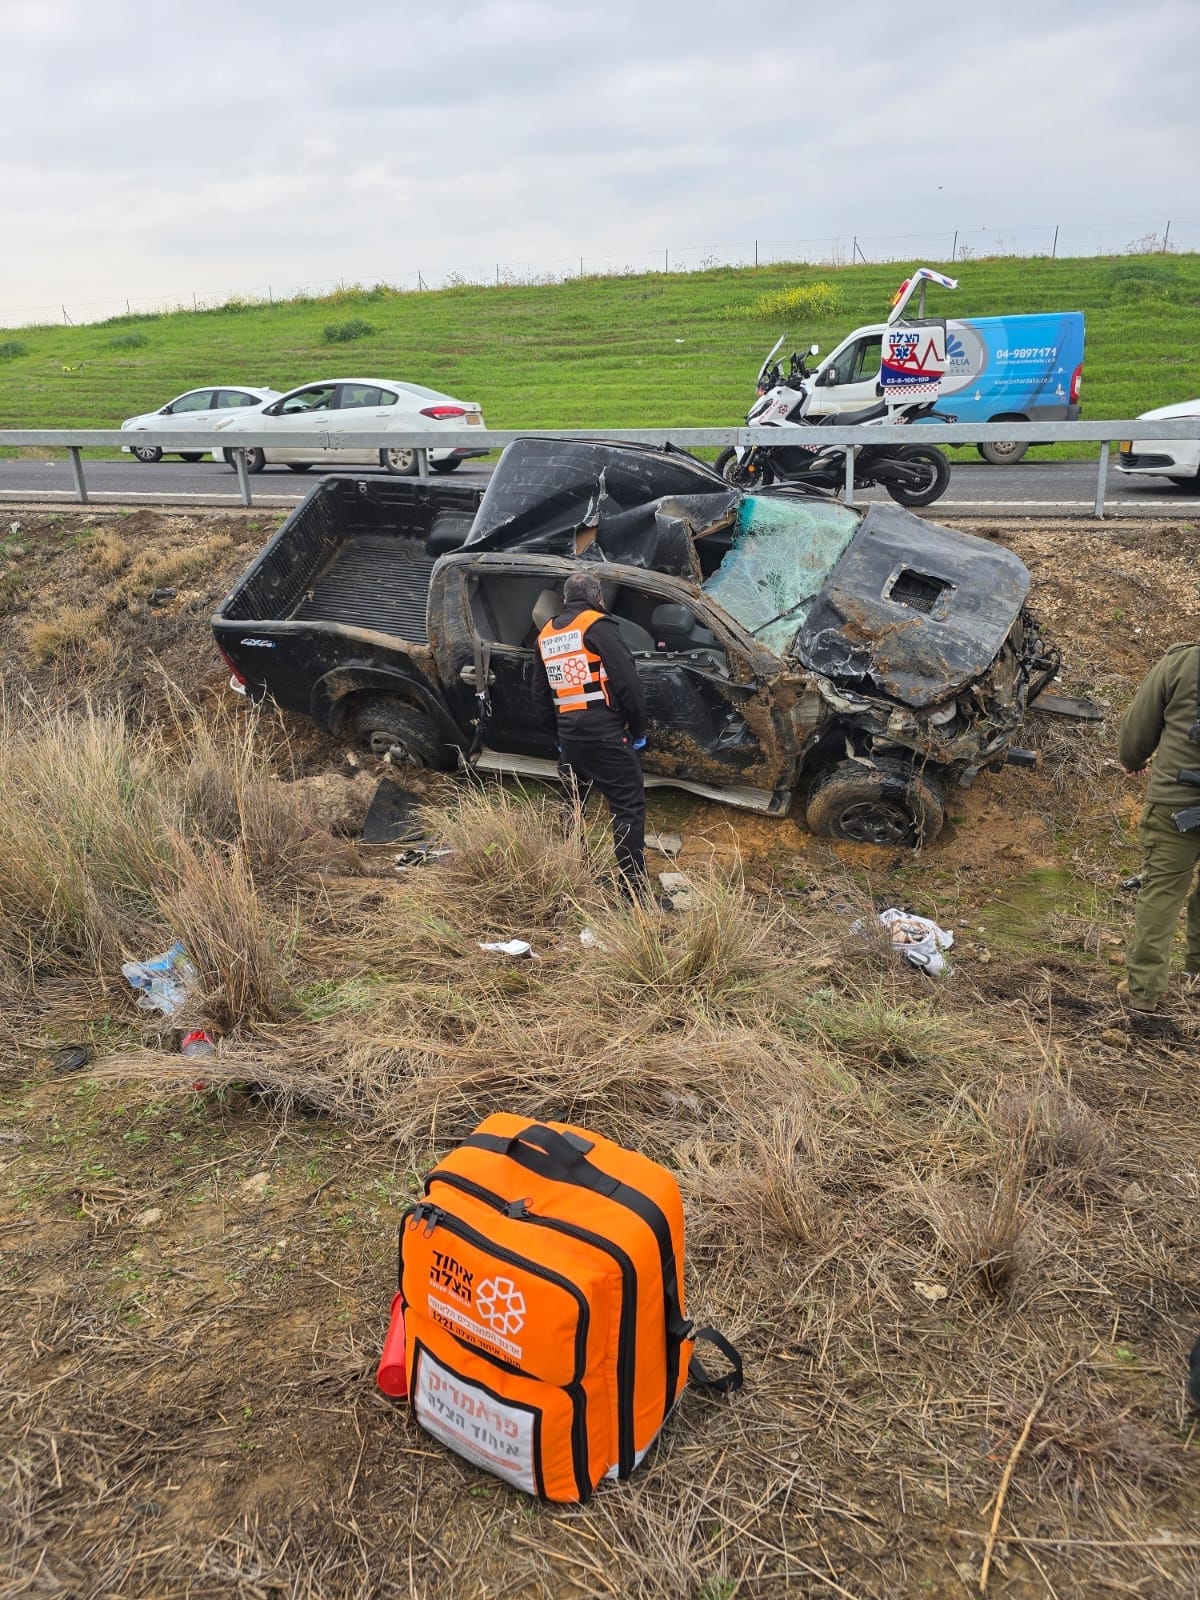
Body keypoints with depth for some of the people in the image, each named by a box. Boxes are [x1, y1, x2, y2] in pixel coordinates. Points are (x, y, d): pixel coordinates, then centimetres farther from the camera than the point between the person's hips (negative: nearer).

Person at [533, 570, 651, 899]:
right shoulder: (598, 626, -7)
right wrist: (639, 729, -3)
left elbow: (541, 692, 21)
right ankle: (633, 884, -8)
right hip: (606, 734, -7)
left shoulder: (546, 634, 15)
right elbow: (627, 681, -13)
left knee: (571, 804, 20)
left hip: (569, 735, 7)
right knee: (628, 806, -4)